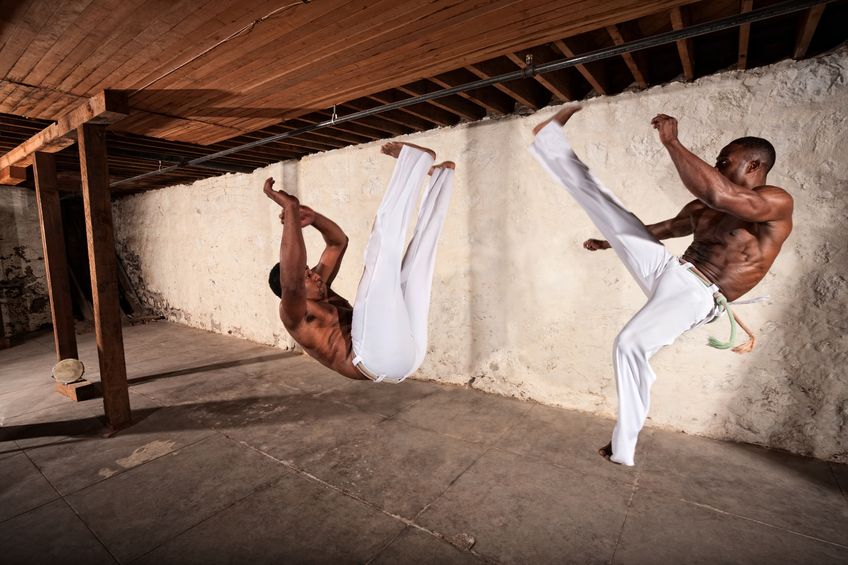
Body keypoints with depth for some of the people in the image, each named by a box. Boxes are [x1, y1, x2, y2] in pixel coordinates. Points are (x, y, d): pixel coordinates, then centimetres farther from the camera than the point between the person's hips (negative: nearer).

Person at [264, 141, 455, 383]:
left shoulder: (321, 295, 31)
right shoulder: (292, 313, 5)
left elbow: (339, 242, 33)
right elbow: (292, 282, -21)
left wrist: (313, 217, 15)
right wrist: (291, 210, -21)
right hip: (381, 356, -10)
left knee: (417, 254, 22)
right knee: (383, 248, -16)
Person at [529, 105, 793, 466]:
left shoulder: (777, 202, -8)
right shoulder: (702, 209, 16)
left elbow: (717, 194, -30)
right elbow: (662, 229, 32)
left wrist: (672, 142, -25)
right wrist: (609, 242, 40)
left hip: (696, 296, -6)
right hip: (668, 271, 7)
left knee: (630, 345, -27)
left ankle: (622, 449, -10)